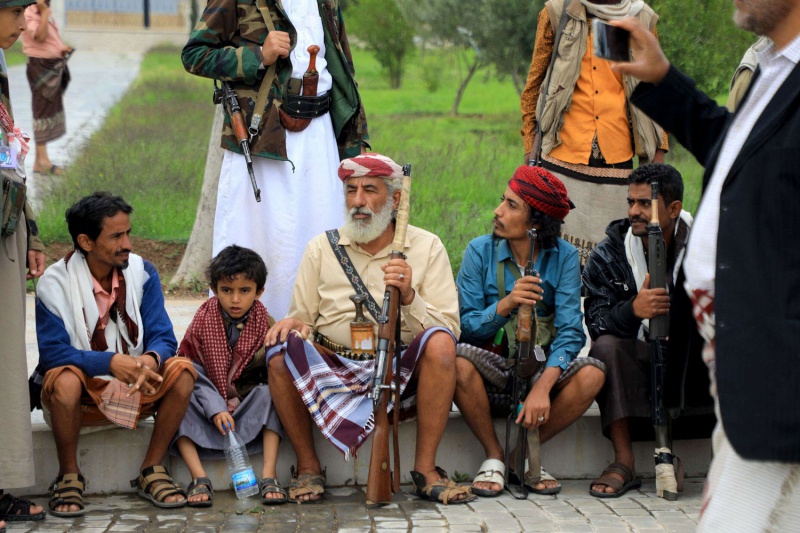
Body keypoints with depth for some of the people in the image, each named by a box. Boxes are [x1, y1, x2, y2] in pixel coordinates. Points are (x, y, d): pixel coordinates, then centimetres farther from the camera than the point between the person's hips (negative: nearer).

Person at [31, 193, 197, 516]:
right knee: (65, 377, -37)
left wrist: (151, 359, -33)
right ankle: (69, 477, -14)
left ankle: (151, 471, -10)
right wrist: (110, 362, -36)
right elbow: (52, 352, -20)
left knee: (182, 369, -23)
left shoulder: (142, 273, -3)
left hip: (136, 390, 3)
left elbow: (163, 337, -7)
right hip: (81, 393, -3)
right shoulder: (55, 283, -13)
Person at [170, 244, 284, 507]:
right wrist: (216, 409, -26)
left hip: (247, 403, 0)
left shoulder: (264, 324, -5)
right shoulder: (204, 320, -8)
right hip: (207, 400, 0)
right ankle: (199, 478, -36)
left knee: (268, 394, -28)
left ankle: (269, 475, -33)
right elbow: (191, 370, -14)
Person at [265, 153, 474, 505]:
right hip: (333, 367, 1)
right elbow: (302, 319, 9)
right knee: (281, 350, -27)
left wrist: (409, 297, -21)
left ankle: (425, 469, -18)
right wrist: (294, 324, -15)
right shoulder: (322, 248, 7)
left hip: (401, 369, -1)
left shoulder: (426, 247, 3)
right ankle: (308, 467, -9)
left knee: (439, 343, -30)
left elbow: (449, 330, -4)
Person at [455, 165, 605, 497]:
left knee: (591, 373, -28)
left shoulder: (563, 257, -5)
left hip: (544, 368, 1)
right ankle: (494, 455, -8)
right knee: (459, 360, -33)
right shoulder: (480, 252, -4)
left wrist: (543, 386, -30)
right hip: (493, 370, 0)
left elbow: (569, 331, -14)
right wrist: (505, 304, -29)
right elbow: (465, 328, -10)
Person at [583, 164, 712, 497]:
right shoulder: (607, 255, 0)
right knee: (606, 347, -30)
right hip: (640, 363, 0)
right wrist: (633, 310, -33)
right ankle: (624, 463, -25)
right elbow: (597, 322, -11)